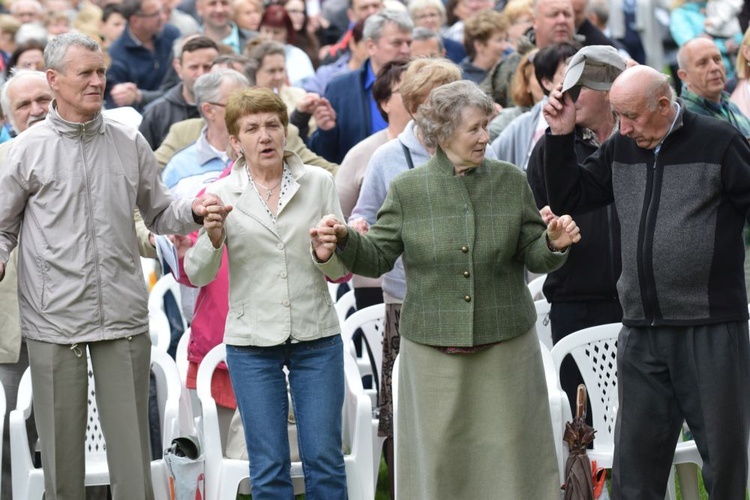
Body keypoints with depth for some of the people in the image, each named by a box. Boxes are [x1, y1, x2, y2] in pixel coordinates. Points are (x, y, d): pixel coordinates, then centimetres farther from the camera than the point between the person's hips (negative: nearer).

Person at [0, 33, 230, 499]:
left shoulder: (130, 142, 7)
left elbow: (159, 213, 15)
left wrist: (194, 212, -5)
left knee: (131, 443, 3)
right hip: (55, 320, -2)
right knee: (61, 447, 5)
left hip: (124, 317, 2)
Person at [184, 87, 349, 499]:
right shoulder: (221, 194, 1)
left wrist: (330, 251, -17)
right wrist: (212, 238, -21)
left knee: (325, 461, 2)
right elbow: (197, 276, -2)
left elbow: (340, 271, 5)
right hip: (252, 344, 0)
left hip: (316, 337, 0)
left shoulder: (318, 183, 2)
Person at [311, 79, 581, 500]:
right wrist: (345, 241, -16)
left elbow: (534, 256, 4)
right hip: (434, 350, -1)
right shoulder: (408, 189, 0)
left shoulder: (511, 182, 3)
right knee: (440, 455, 4)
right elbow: (378, 257, 2)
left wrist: (553, 244, -17)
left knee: (508, 449, 5)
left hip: (505, 346, 1)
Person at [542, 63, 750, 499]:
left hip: (711, 329, -5)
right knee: (635, 462, 8)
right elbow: (568, 198, 16)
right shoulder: (621, 149, 9)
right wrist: (561, 136, 4)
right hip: (643, 332, 5)